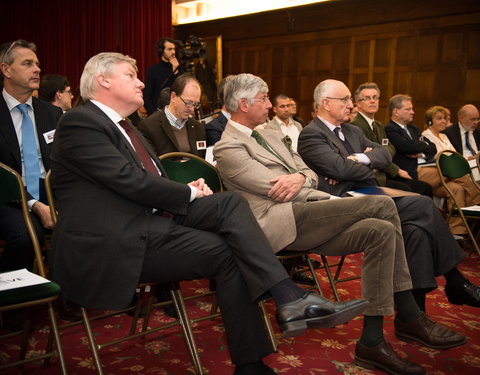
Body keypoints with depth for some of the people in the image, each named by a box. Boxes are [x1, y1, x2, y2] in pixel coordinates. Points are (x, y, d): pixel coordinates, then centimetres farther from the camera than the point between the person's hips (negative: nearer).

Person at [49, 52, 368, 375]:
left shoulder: (122, 127, 22)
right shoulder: (79, 122, -7)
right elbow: (129, 180, -17)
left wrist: (190, 189, 0)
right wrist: (190, 193, -5)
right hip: (113, 244, -8)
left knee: (231, 203, -13)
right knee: (226, 251, -18)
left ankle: (289, 299, -19)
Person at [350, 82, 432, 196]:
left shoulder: (380, 126, 24)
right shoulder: (355, 125, -8)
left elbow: (391, 148, 14)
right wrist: (397, 170, -6)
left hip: (385, 174, 9)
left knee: (425, 188, -6)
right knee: (406, 190, -29)